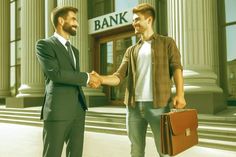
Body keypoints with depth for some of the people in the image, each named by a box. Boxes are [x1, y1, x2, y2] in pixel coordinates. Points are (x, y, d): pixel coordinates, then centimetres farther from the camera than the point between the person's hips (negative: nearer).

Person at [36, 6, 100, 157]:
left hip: (78, 109, 7)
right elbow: (55, 74, -18)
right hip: (57, 110, -7)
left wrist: (88, 80, 5)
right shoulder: (44, 44, -4)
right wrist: (86, 77, -11)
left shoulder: (74, 50, 20)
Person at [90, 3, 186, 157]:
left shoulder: (167, 42, 10)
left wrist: (180, 94, -18)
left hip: (158, 105, -3)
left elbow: (176, 67, -2)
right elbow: (119, 76, 8)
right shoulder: (131, 50, 17)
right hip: (134, 106, 4)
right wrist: (101, 79, -12)